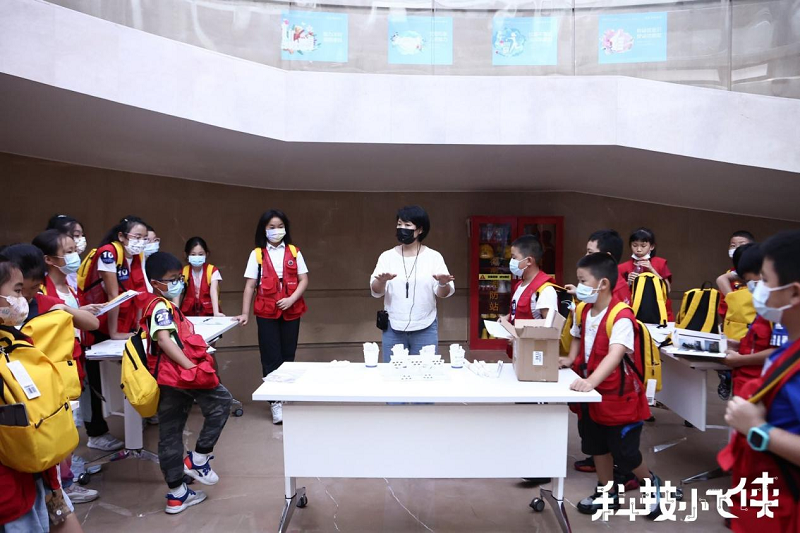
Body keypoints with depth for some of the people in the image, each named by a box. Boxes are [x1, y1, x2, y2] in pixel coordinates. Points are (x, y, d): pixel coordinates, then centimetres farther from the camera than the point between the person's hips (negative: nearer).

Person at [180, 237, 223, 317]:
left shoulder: (212, 271, -9)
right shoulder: (183, 272, 0)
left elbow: (213, 292, -21)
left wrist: (216, 313, -34)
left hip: (208, 312, -2)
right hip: (188, 312, 2)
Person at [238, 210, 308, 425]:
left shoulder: (294, 252, 5)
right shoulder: (257, 254, 2)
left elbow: (304, 280, 3)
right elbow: (250, 286, 0)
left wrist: (291, 299, -13)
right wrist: (245, 313, -6)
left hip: (291, 311, 2)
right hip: (266, 312, -1)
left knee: (288, 356, 9)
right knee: (271, 358, -1)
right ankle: (275, 403, 5)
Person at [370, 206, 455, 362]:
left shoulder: (433, 256, 0)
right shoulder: (387, 256, 3)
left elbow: (443, 294, -3)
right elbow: (375, 292, -4)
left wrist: (443, 284, -25)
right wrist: (381, 281, -25)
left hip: (425, 329, -1)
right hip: (393, 329, 1)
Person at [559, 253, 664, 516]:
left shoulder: (621, 316, -26)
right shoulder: (582, 311, -2)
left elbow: (615, 354, -39)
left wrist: (591, 381, -51)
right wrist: (570, 359, -4)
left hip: (619, 395, -7)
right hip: (592, 393, 7)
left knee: (624, 452, 8)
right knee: (596, 445, 18)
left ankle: (652, 484, 38)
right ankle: (608, 493, 38)